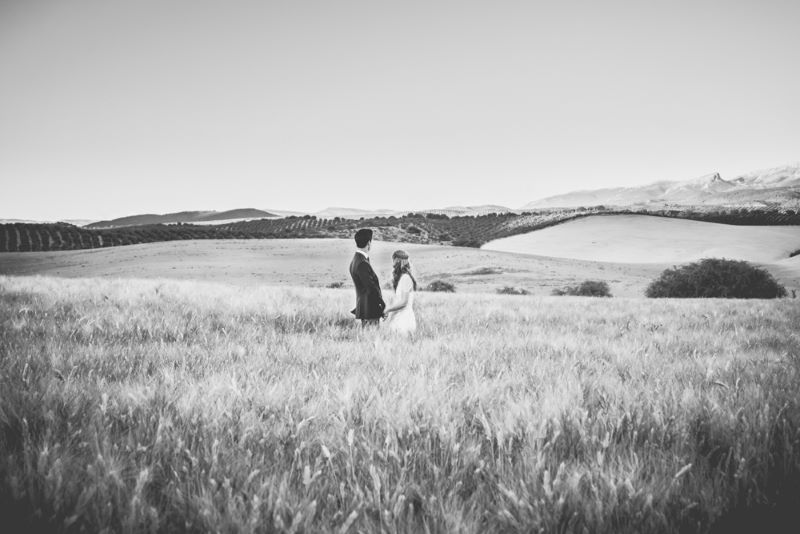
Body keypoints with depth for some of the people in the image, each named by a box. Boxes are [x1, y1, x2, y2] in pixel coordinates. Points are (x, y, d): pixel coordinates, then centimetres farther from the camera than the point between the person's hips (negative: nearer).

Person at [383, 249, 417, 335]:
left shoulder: (405, 278, -14)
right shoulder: (401, 277, 14)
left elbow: (403, 302, -17)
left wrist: (388, 309, -9)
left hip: (404, 320, -9)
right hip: (398, 318, 9)